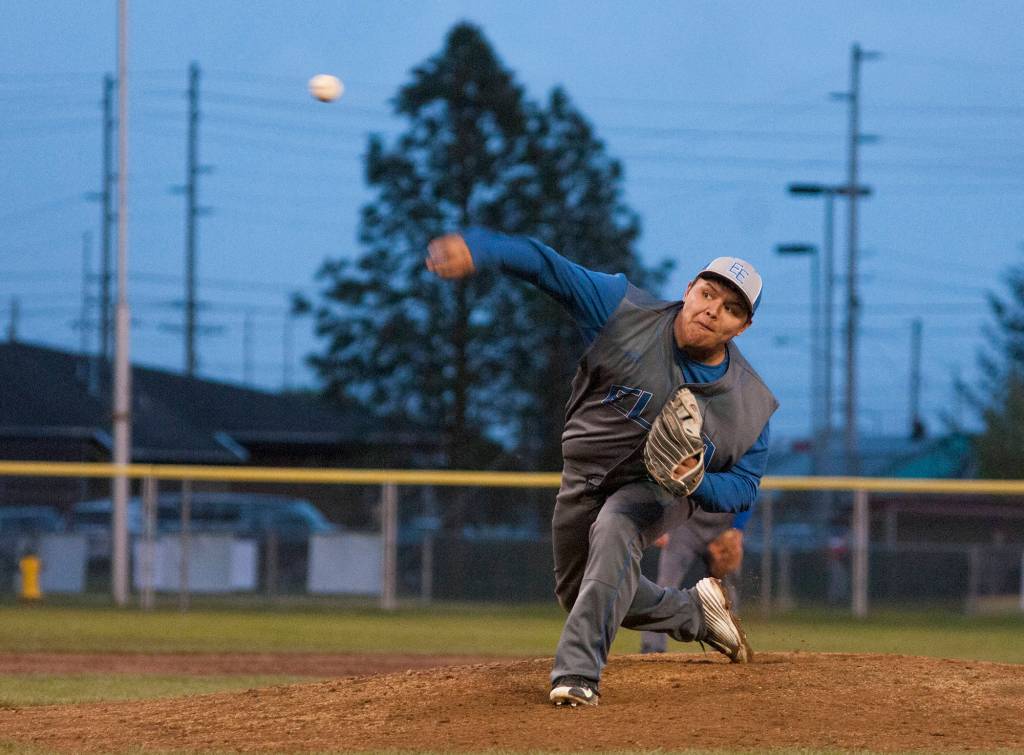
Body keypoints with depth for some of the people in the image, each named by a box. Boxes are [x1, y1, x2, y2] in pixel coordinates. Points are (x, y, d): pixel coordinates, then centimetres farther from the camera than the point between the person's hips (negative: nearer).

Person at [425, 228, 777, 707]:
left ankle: (578, 672, -44)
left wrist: (698, 481, -30)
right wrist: (477, 250, -45)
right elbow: (547, 267, -26)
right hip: (585, 479, 4)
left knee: (614, 530, -37)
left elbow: (744, 487, -6)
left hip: (660, 491, -4)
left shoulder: (749, 404, -17)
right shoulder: (626, 313, -20)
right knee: (578, 593, 19)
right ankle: (694, 610, 42)